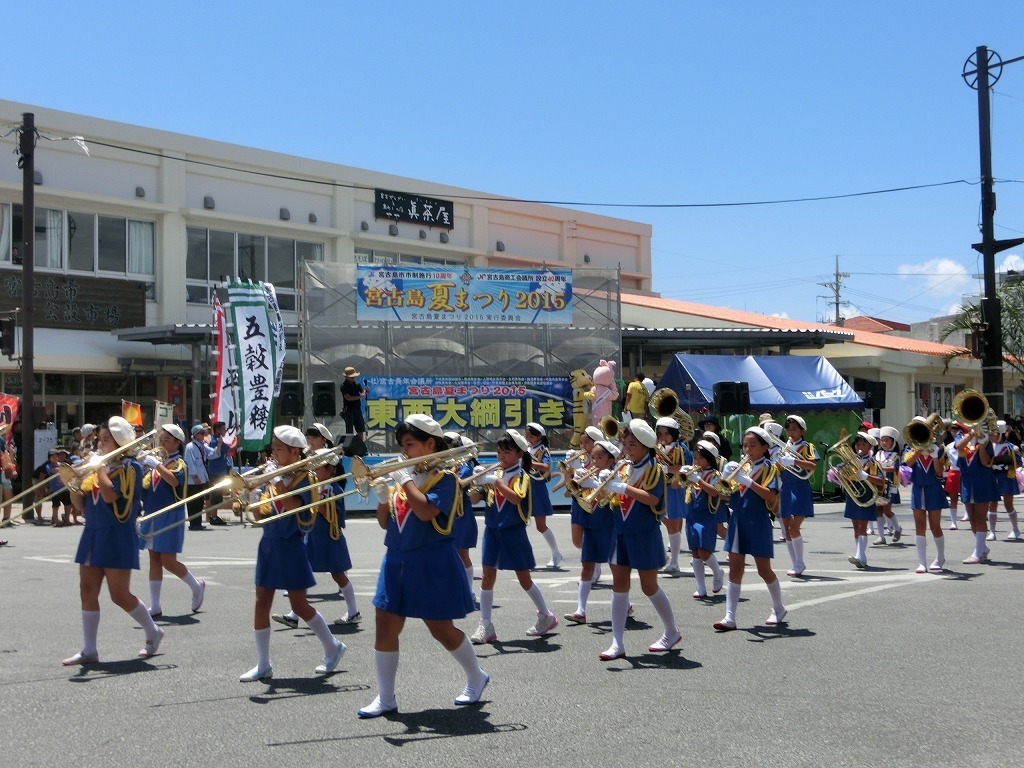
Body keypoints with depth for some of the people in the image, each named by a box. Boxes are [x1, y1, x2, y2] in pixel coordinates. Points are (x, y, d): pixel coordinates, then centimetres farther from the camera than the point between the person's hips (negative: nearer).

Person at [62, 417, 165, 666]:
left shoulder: (130, 467, -8)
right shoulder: (98, 467, 14)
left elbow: (110, 495, -24)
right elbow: (80, 504, 11)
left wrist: (99, 466, -15)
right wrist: (72, 484, -7)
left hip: (117, 539, -7)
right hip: (93, 535, 7)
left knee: (120, 595, -4)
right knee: (87, 592, 3)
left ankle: (153, 633, 17)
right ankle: (89, 650, 8)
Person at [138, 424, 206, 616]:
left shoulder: (178, 463, -5)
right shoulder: (155, 460, 13)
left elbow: (174, 480, -27)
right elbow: (144, 485, 5)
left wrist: (157, 465, -33)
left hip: (170, 517, -6)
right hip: (151, 516, 6)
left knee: (168, 561, -7)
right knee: (154, 560, 6)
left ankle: (196, 586, 18)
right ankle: (155, 606, 10)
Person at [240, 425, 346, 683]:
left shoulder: (303, 477, -7)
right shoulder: (272, 476, 9)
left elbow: (293, 505, -25)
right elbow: (260, 515, 6)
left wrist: (276, 482, -22)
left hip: (290, 546, -6)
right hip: (269, 544, 6)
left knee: (299, 604, -1)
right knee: (262, 602, 3)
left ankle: (332, 647, 19)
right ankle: (263, 665, 8)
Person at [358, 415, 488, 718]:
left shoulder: (445, 478, -8)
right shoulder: (403, 477, 10)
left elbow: (426, 511, -26)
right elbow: (385, 522, 10)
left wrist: (405, 480, -20)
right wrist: (383, 497, -8)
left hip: (433, 564, -6)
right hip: (398, 561, 6)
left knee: (441, 628, 4)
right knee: (385, 628, 2)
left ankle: (476, 678, 27)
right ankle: (385, 698, 12)